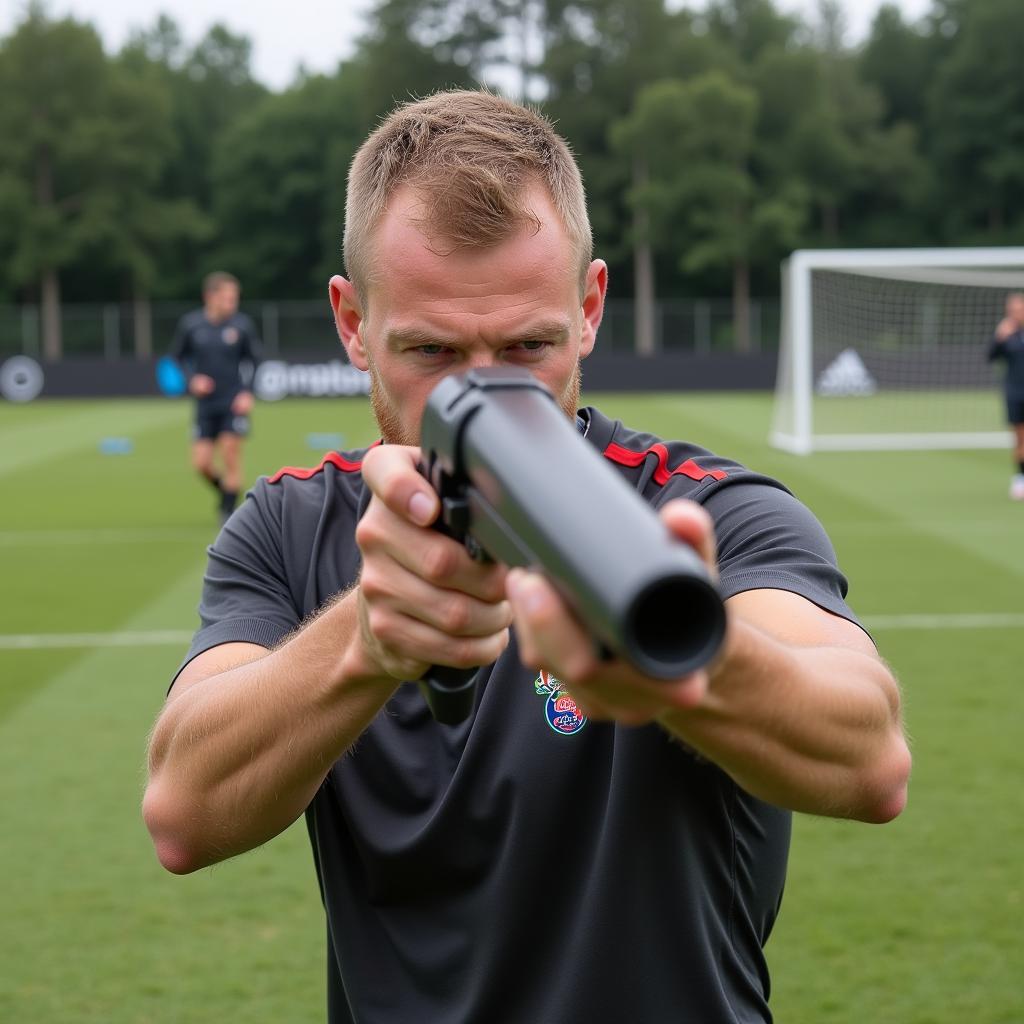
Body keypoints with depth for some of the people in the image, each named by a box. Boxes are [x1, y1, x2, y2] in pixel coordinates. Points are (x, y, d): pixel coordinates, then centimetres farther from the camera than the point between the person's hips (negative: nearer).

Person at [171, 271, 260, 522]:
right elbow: (178, 357, 10)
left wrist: (249, 393, -7)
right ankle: (224, 490, 29)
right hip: (205, 403, 2)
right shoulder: (190, 324, -3)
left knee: (230, 457, -6)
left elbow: (254, 361, 5)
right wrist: (192, 379, -7)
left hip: (235, 403, -2)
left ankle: (228, 509, 8)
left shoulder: (242, 325, -5)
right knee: (201, 463, -2)